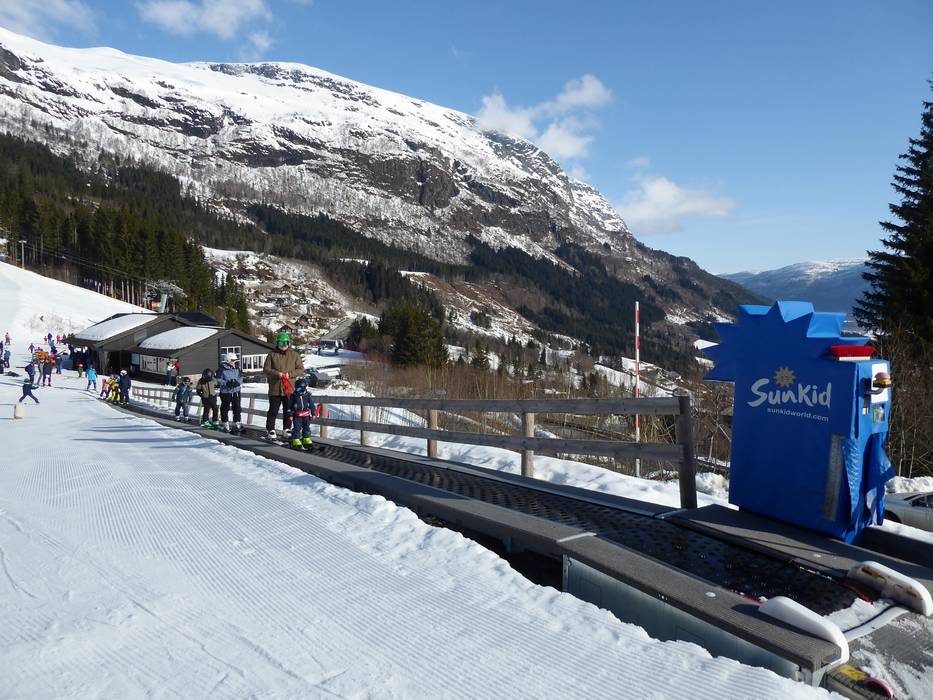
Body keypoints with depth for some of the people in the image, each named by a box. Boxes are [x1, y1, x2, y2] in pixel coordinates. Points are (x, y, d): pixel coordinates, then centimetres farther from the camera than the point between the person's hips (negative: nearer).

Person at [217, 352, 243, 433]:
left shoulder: (237, 368, 6)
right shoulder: (222, 369, -9)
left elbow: (241, 378, 5)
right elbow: (219, 380, -10)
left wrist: (237, 382, -16)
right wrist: (227, 383, -24)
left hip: (236, 391, 4)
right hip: (225, 392, -4)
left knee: (237, 408, 7)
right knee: (225, 408, 3)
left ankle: (237, 423, 16)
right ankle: (225, 424, 15)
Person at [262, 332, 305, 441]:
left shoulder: (294, 355, 6)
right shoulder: (272, 355, 3)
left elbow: (301, 369, 3)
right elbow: (266, 370, 0)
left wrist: (289, 374, -12)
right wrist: (277, 373, -17)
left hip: (289, 389, 1)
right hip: (275, 389, -1)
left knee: (288, 411, 9)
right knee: (273, 411, 2)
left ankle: (287, 429, 21)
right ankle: (271, 430, 12)